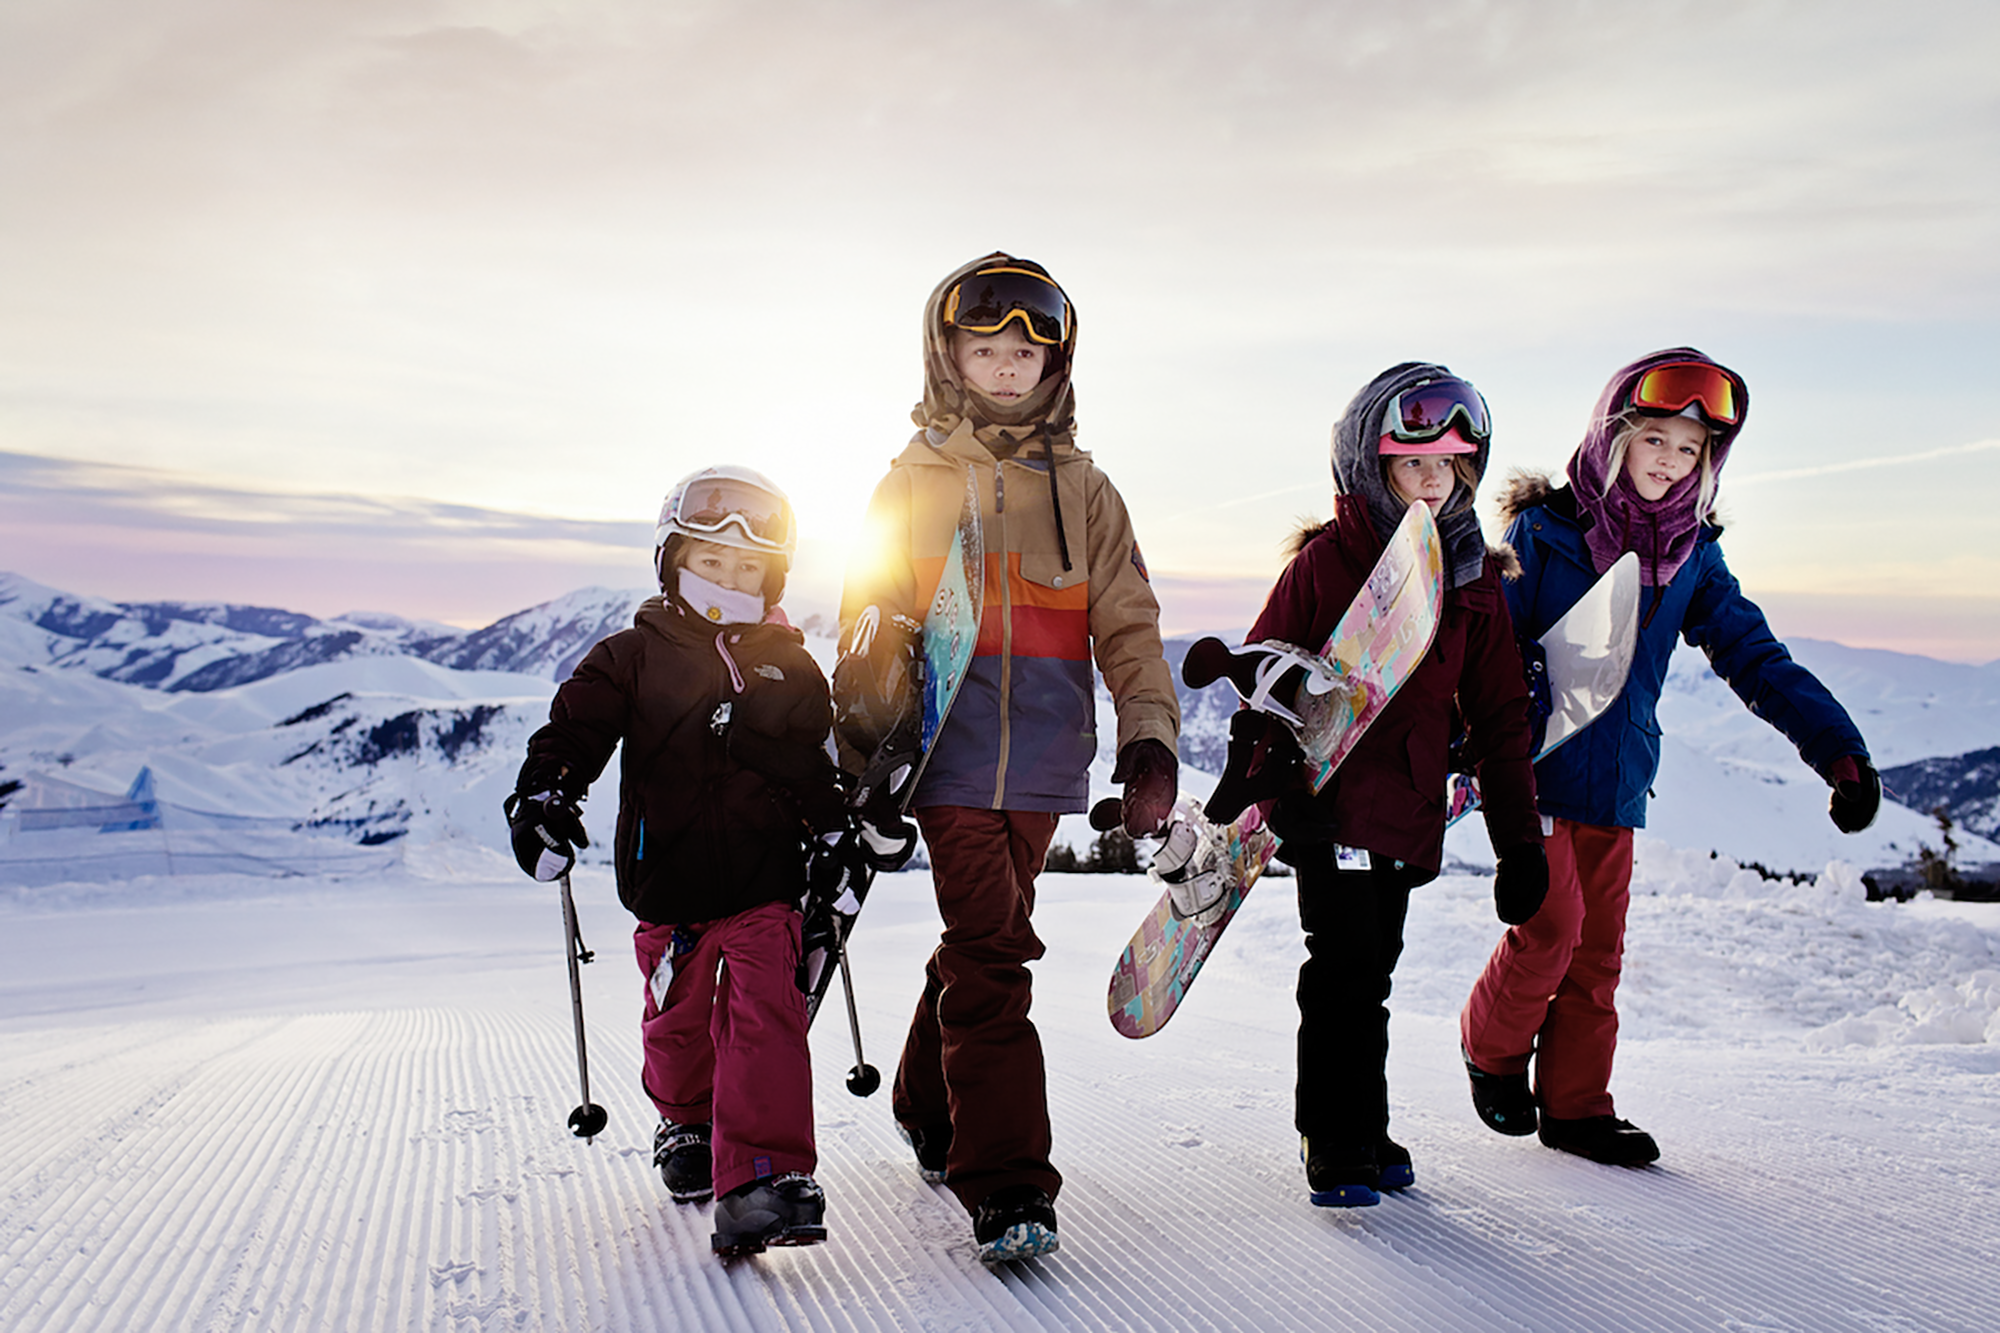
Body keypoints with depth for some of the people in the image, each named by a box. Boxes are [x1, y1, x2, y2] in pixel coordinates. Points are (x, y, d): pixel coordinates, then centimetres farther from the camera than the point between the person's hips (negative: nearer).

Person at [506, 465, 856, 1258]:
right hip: (668, 887, 0)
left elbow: (818, 767, 17)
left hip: (766, 887, 0)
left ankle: (763, 1179, -13)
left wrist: (835, 837, 13)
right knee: (679, 1024, 16)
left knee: (765, 1019, -13)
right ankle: (687, 1125, 44)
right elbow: (575, 728, -5)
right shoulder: (634, 657, 1)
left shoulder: (791, 670, 9)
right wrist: (543, 796, -20)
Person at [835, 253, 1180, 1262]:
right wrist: (862, 761, 2)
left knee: (980, 948, 15)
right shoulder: (914, 483, 5)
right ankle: (1004, 1185, -4)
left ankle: (930, 1109, 38)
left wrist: (1151, 744, -8)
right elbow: (869, 630, 7)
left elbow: (1126, 628, 5)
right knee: (989, 958, -10)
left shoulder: (1083, 491, 9)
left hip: (1044, 763, 3)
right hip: (950, 757, -3)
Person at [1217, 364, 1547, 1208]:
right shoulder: (1327, 558, -6)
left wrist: (1519, 836, 7)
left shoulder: (1473, 575, 7)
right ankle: (1335, 1146, 8)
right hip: (1329, 801, -5)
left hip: (1410, 810, 5)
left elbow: (1498, 711, 9)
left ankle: (1362, 1133, 27)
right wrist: (1252, 772, -11)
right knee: (1346, 973, -5)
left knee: (1371, 973, 14)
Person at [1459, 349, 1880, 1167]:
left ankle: (1576, 1106, 21)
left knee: (1599, 948, 9)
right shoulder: (1544, 530, -7)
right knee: (1552, 925, -9)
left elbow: (1754, 656, 5)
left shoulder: (1693, 555, 6)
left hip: (1617, 778, 5)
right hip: (1535, 768, -5)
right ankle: (1491, 1050, 18)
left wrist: (1837, 748, -5)